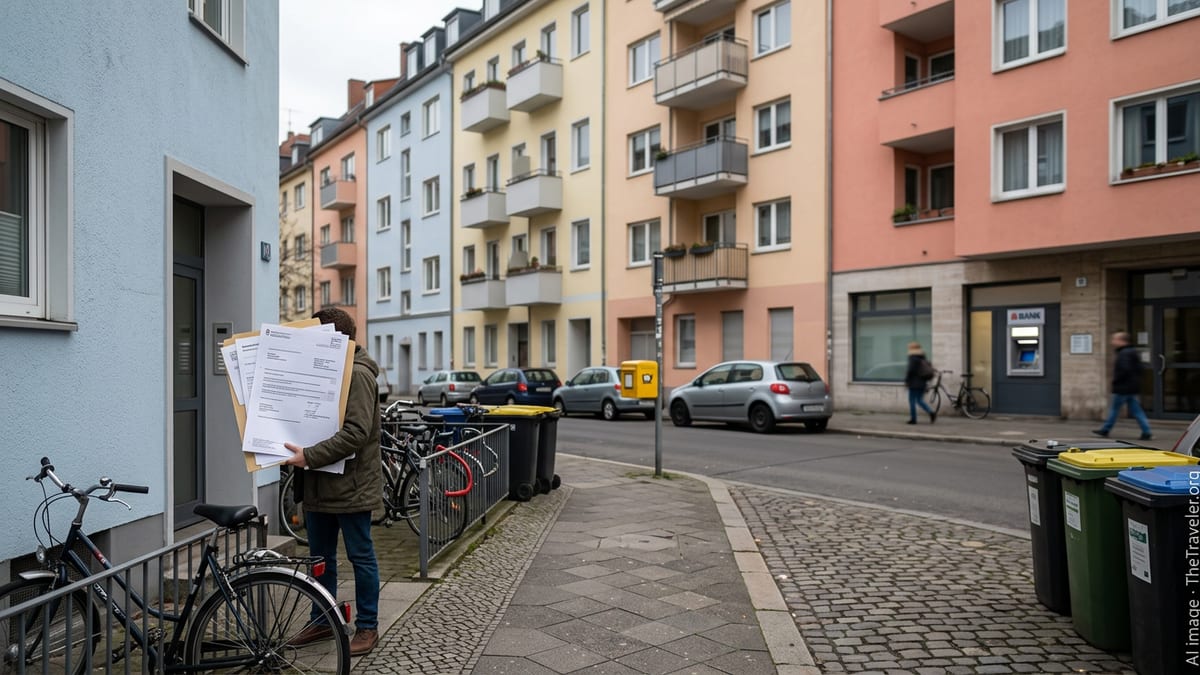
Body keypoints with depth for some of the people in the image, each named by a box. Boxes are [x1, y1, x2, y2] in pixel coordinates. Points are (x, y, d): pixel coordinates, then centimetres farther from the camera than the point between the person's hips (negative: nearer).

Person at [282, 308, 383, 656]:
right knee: (321, 557, 18)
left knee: (361, 557, 5)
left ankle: (367, 626, 18)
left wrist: (310, 456, -26)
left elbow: (356, 432, -25)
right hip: (319, 484, 9)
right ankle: (324, 621, 33)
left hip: (351, 485, -9)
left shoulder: (358, 375, -16)